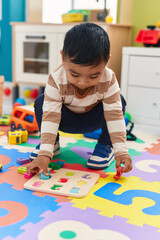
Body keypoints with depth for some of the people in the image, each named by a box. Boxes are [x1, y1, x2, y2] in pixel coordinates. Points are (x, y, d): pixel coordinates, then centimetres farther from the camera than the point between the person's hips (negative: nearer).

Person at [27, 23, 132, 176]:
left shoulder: (109, 80, -29)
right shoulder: (56, 80, -32)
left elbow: (114, 115, -28)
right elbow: (50, 116, -32)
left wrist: (121, 150, -34)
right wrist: (45, 152, -40)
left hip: (93, 120, 1)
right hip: (66, 119, 0)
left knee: (119, 101, -26)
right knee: (41, 102, -27)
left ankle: (105, 144, -8)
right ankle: (52, 143, -4)